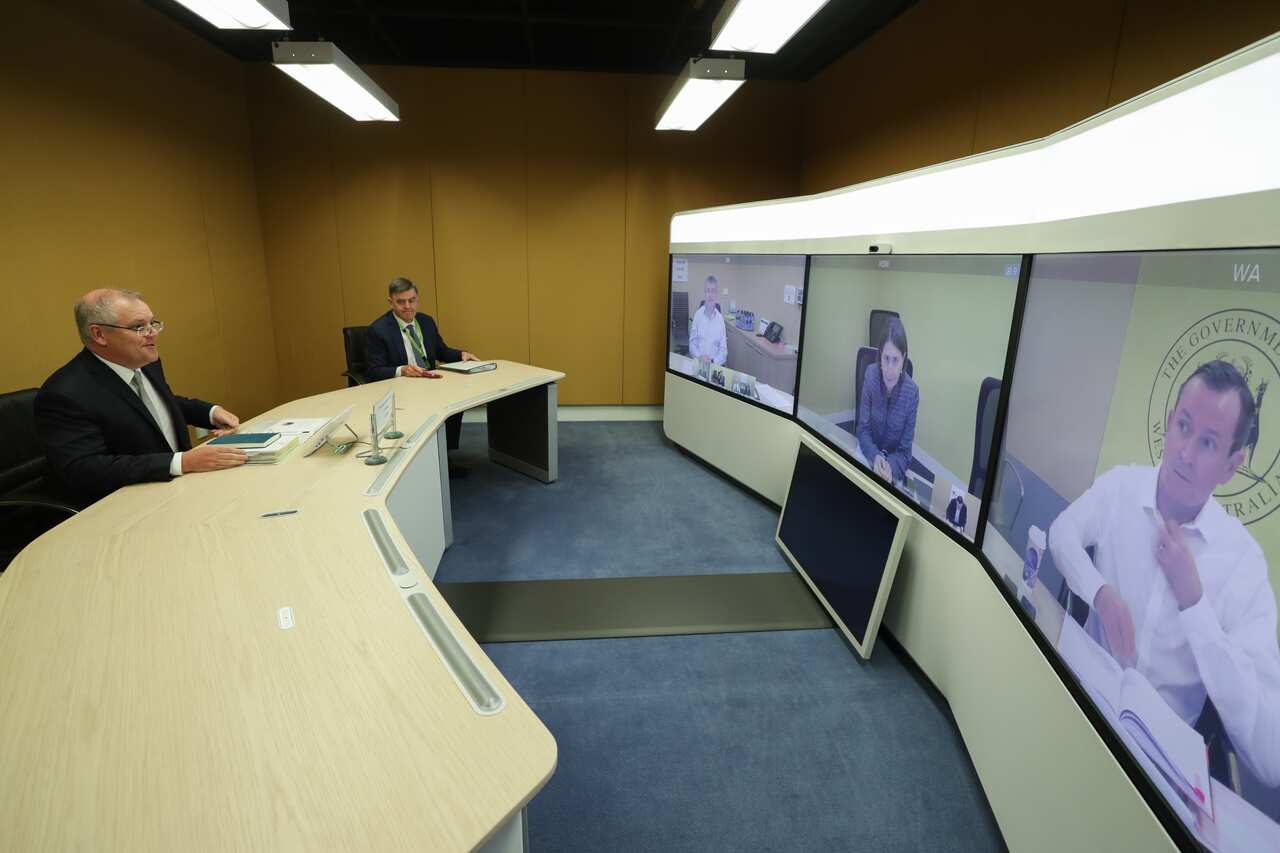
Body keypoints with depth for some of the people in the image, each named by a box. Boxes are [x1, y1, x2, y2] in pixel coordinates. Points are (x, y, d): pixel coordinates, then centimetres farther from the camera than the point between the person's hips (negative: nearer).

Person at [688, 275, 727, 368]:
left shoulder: (720, 318, 2)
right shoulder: (697, 314, 3)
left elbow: (723, 349, 3)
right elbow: (692, 342, 4)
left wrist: (712, 361, -13)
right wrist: (699, 357, -12)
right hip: (698, 362, 0)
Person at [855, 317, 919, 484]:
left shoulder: (912, 392, -19)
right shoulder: (871, 375, -16)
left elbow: (904, 451, -9)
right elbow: (862, 429, -8)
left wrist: (891, 466, -29)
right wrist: (875, 456, -26)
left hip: (895, 460, 0)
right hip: (869, 453, 0)